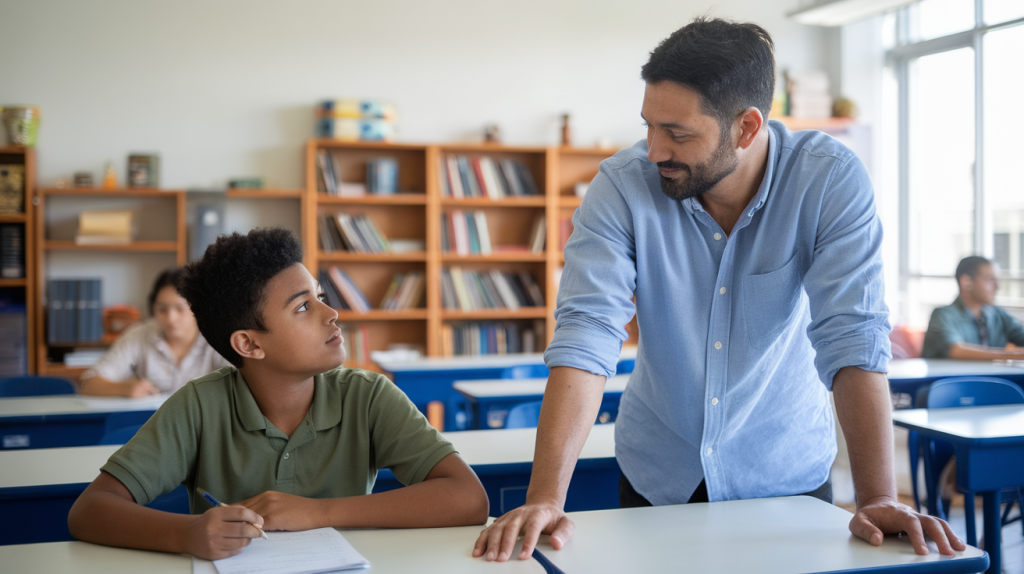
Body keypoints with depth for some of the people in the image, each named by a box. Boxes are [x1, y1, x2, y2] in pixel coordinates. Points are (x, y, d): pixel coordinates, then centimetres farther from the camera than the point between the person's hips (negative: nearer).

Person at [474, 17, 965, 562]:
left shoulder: (832, 182, -19)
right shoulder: (621, 185, -18)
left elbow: (852, 338, -23)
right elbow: (586, 335, -26)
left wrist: (878, 500, -31)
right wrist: (545, 499, -35)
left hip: (786, 473, 0)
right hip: (657, 475, 1)